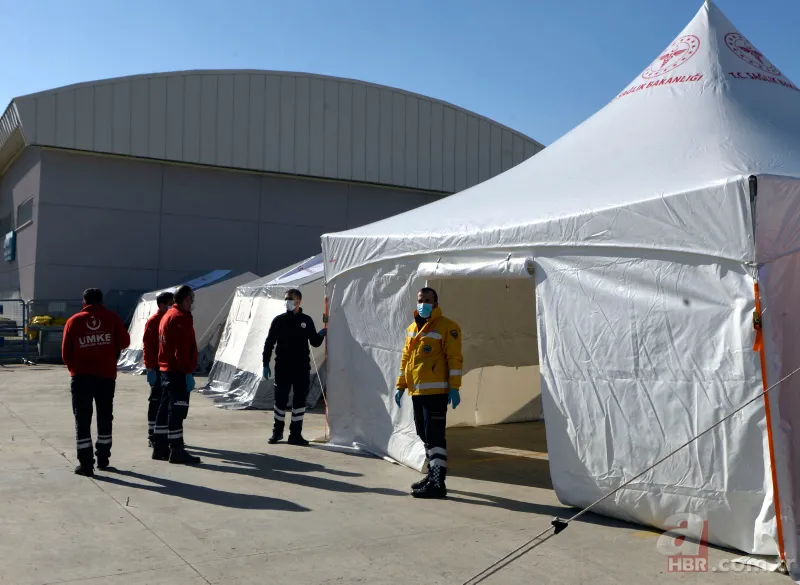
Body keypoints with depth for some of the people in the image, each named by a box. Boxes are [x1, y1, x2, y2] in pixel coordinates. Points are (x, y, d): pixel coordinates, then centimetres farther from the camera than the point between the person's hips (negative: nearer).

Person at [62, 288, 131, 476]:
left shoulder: (74, 321, 3)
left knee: (82, 420, 3)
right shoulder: (111, 317, 3)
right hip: (106, 375, 1)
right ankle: (103, 459, 23)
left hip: (81, 377, -1)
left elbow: (66, 353, 3)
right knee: (105, 418, 16)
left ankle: (86, 464, 0)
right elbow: (124, 341, -3)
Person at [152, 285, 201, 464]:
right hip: (178, 371, -10)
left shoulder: (168, 316, 17)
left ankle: (160, 448, 21)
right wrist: (188, 372, -22)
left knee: (166, 408, 14)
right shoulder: (181, 318, -15)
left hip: (166, 370, 11)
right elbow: (182, 349, -22)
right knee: (177, 410, -8)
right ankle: (177, 451, -6)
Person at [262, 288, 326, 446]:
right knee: (280, 399, 5)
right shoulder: (279, 320, 2)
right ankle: (277, 431, 21)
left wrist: (321, 335, -13)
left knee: (300, 399, 3)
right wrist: (266, 364, -1)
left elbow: (314, 343, 9)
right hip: (283, 367, -1)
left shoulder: (306, 321, 4)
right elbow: (269, 343, 4)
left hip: (302, 367, 1)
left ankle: (295, 434, 11)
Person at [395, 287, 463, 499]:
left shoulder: (447, 327, -7)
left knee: (434, 436, -10)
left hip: (436, 391, -8)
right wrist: (400, 386, 17)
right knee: (424, 435, 16)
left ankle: (437, 483, -9)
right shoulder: (412, 328, 16)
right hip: (417, 391, 8)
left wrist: (454, 388, -17)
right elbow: (406, 358, 20)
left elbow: (454, 358, -12)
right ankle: (433, 474, 29)